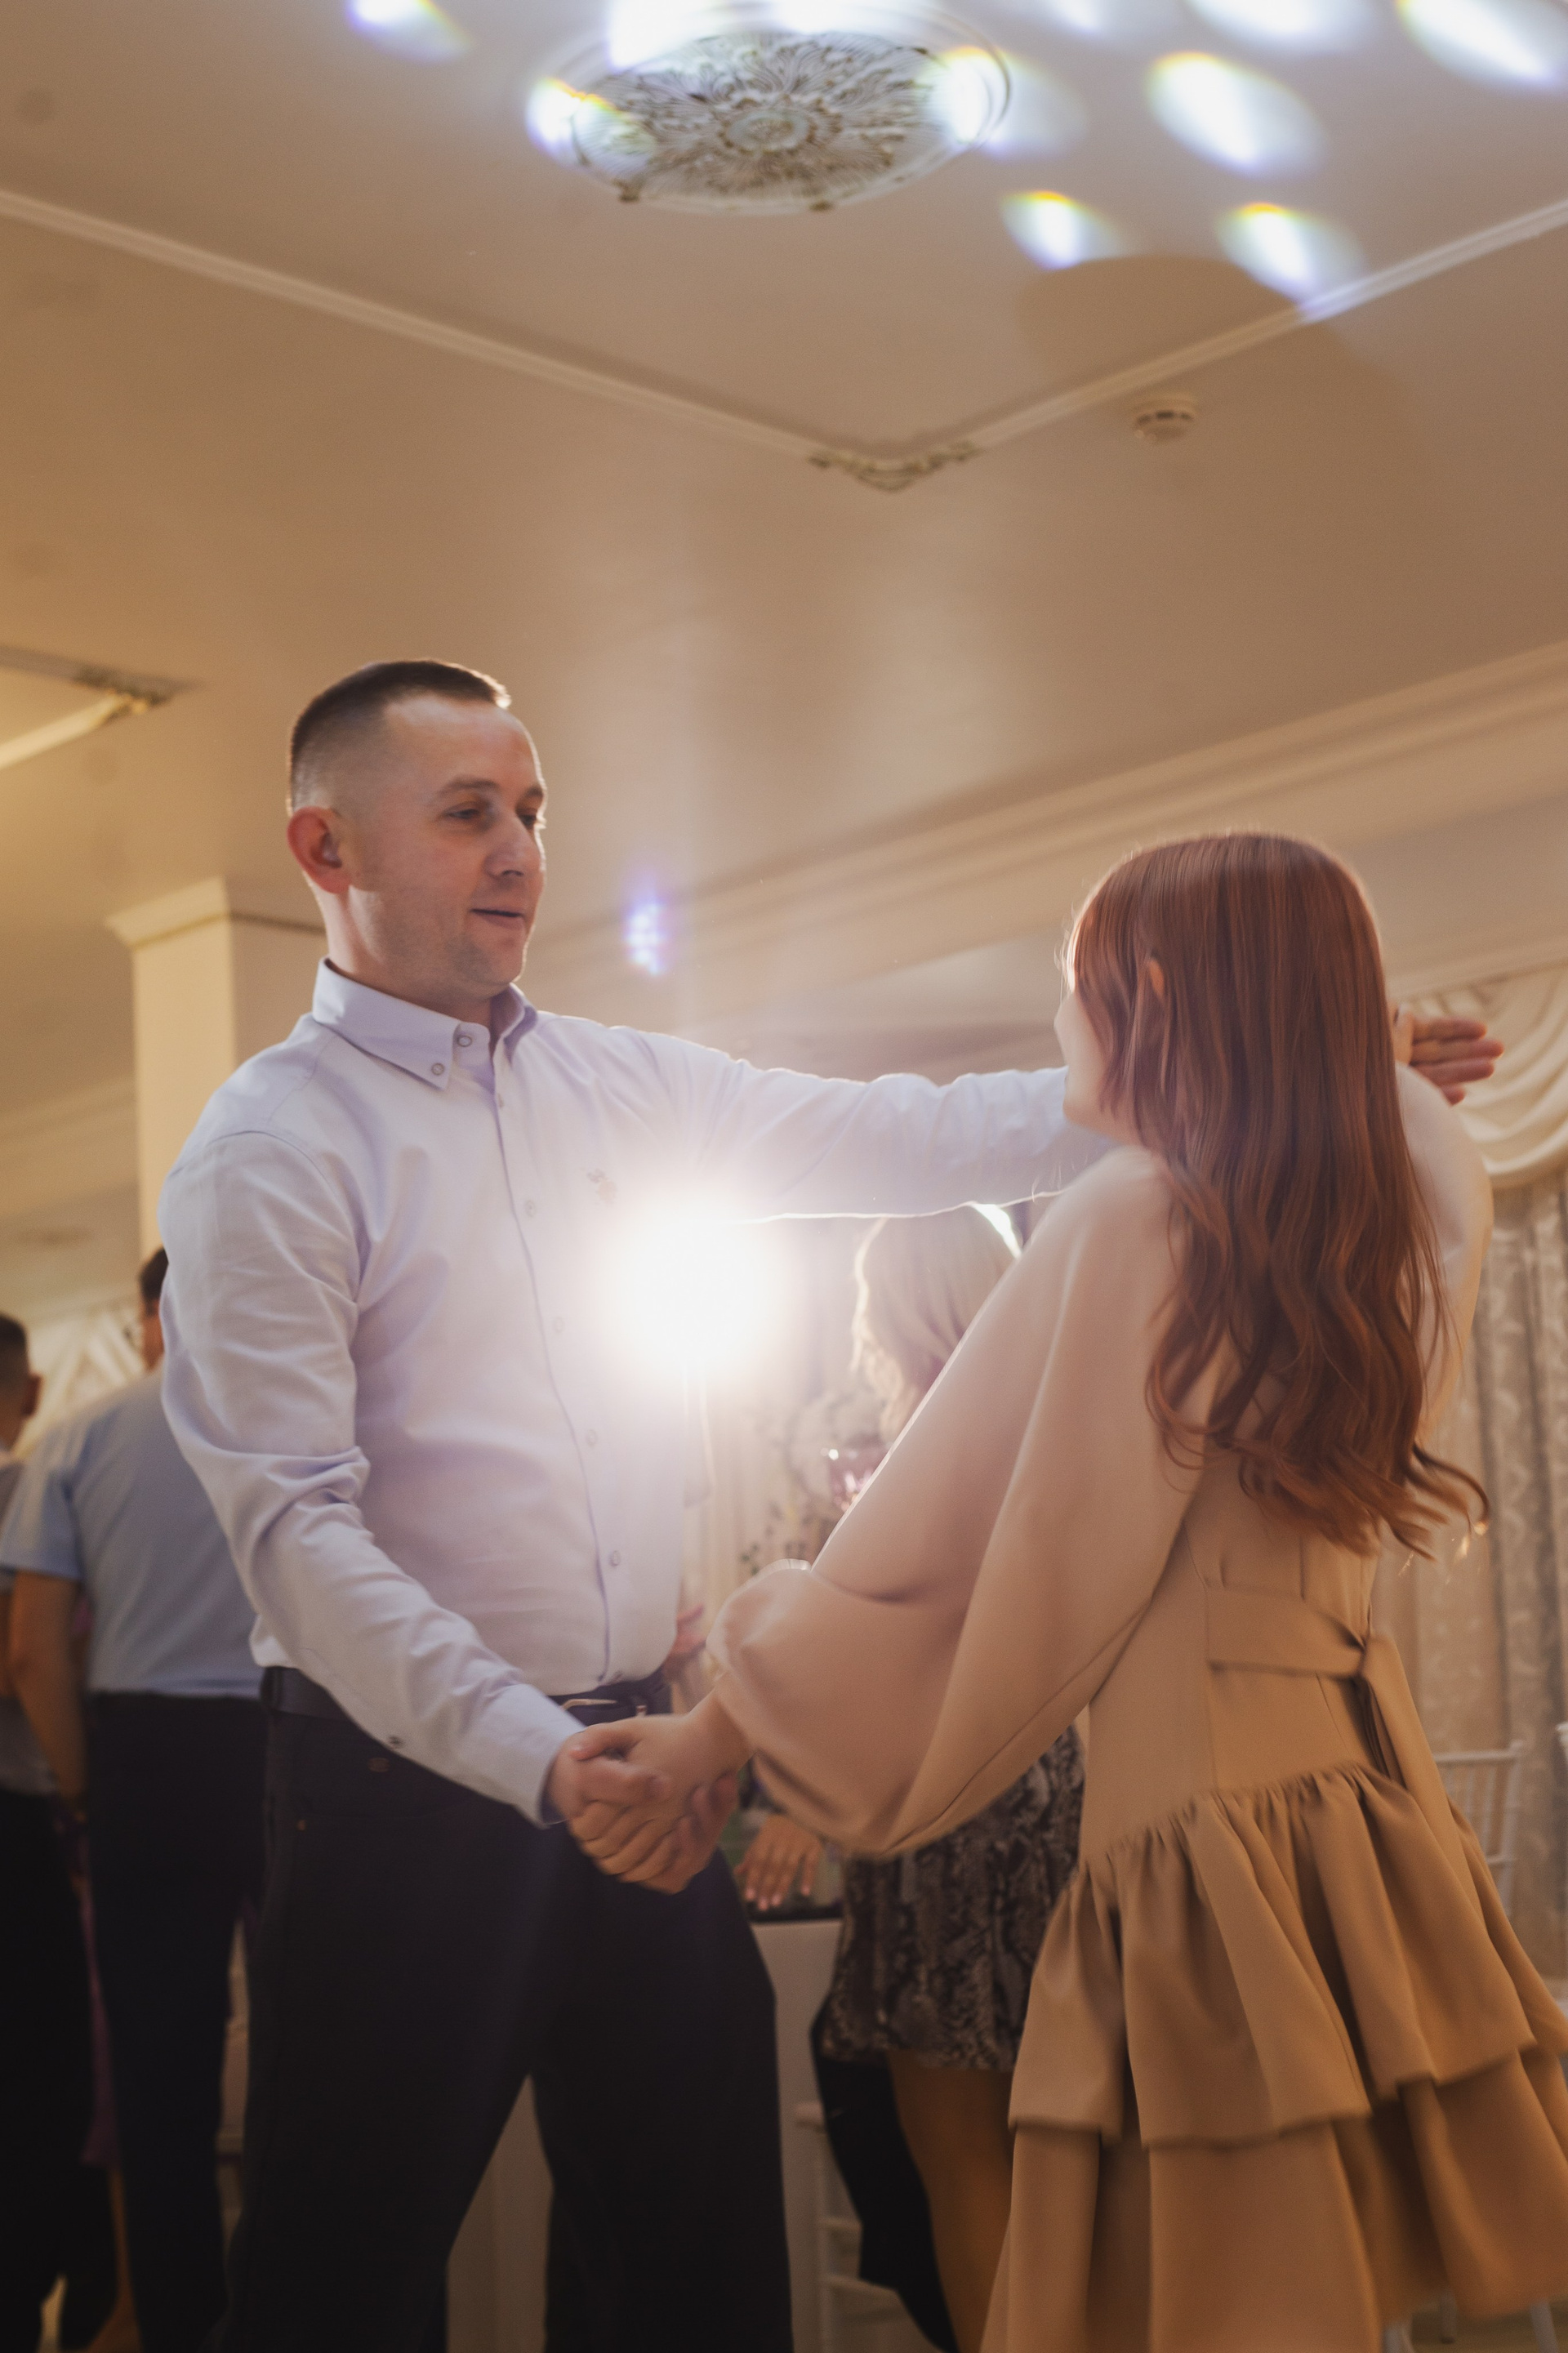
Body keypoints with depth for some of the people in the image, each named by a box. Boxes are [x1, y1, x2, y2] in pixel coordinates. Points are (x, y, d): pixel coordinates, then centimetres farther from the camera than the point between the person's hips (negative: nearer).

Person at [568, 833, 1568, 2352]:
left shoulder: (1130, 1221, -13)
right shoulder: (1401, 1231, 4)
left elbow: (922, 1547, -11)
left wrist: (704, 1742, -2)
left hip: (1201, 1821, -7)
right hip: (1363, 1805, 8)